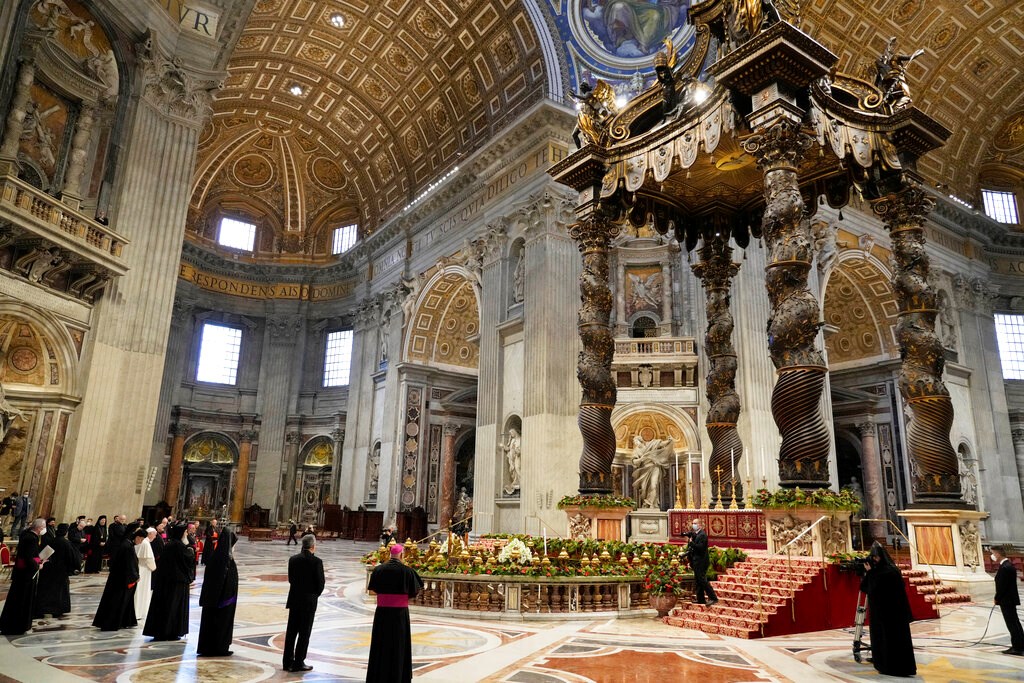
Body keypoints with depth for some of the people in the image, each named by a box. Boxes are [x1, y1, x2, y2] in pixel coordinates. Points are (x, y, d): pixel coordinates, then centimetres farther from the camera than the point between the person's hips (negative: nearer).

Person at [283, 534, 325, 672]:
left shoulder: (293, 559, 0)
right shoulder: (316, 561, -15)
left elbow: (290, 579, 5)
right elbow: (320, 583, -12)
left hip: (294, 600, 5)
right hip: (309, 601, -5)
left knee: (291, 631, 13)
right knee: (304, 632, 4)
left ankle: (288, 662, 19)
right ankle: (298, 663, 8)